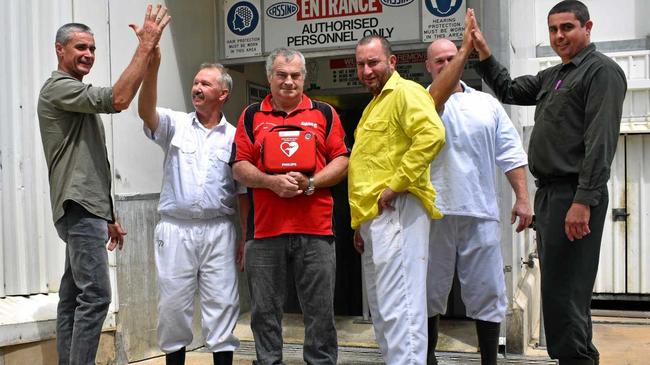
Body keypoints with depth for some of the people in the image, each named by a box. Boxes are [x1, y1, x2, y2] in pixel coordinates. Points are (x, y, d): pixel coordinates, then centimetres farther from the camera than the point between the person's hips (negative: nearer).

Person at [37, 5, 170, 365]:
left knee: (73, 296, 10)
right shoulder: (58, 87, -6)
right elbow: (118, 99, -25)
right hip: (79, 209, -10)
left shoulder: (77, 97, 24)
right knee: (95, 295, -12)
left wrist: (108, 216, 22)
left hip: (86, 208, 10)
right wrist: (145, 45, -22)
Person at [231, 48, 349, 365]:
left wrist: (310, 183, -11)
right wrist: (272, 182, -12)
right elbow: (240, 167, 6)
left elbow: (342, 161, 5)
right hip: (265, 229, 1)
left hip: (315, 228, 0)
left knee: (320, 310, 6)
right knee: (265, 310, 9)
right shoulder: (251, 116, 11)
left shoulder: (324, 113, 10)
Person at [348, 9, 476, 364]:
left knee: (398, 308, -12)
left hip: (395, 213, -11)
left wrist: (396, 185, -22)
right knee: (381, 310, 15)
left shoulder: (404, 92, -6)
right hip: (374, 217, 11)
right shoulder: (375, 104, 24)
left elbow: (432, 135, -24)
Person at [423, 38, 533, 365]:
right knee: (430, 291, 9)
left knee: (487, 292, 5)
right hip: (434, 213, -2)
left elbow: (510, 153, 11)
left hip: (480, 214, 2)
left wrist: (522, 198, 5)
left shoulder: (487, 104, 14)